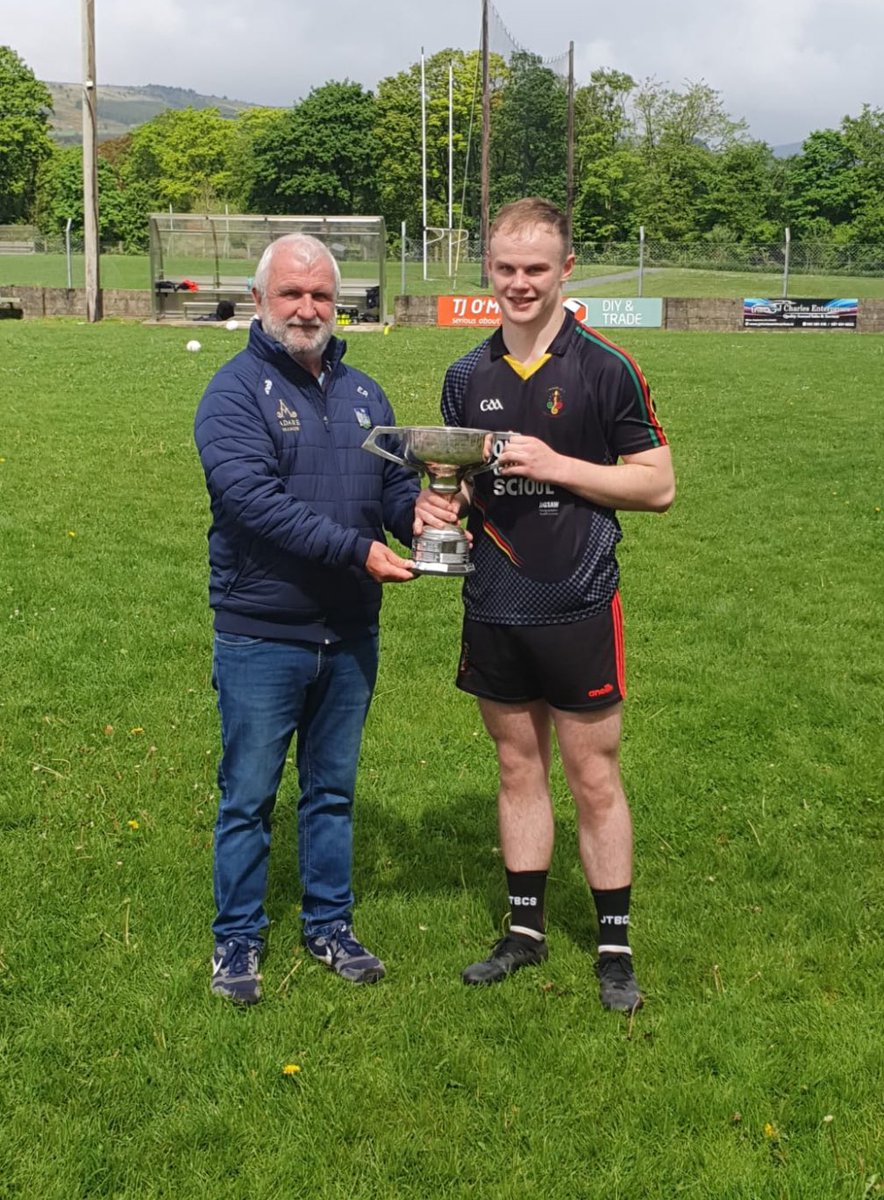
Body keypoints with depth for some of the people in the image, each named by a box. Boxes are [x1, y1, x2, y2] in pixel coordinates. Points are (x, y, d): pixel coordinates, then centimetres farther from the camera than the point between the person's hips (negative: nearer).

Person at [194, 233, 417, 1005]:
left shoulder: (362, 393, 10)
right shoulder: (236, 392, -10)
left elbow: (395, 484, 13)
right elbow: (253, 499, -22)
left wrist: (419, 513, -12)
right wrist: (357, 551, -25)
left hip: (350, 635, 6)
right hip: (261, 636, -5)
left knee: (333, 790, 17)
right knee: (249, 796, 5)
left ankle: (331, 925, 31)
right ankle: (238, 940, 20)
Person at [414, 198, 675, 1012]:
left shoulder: (605, 369, -7)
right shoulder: (468, 377, 7)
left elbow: (658, 485, -7)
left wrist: (556, 465, -18)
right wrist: (438, 505, -8)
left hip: (578, 609, -4)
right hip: (493, 609, 5)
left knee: (594, 779, 4)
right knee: (518, 769, 15)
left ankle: (615, 947, 18)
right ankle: (526, 931, 28)